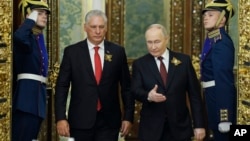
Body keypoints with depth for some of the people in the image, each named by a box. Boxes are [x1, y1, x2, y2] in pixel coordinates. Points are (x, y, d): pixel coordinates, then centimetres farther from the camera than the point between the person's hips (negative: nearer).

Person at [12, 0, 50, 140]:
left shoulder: (39, 37, 18)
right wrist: (31, 20, -18)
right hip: (28, 92, -9)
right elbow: (19, 36, -31)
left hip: (38, 92, 9)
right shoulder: (27, 36, -9)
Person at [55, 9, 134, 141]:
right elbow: (62, 86, 0)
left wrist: (128, 116, 4)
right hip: (80, 120, 0)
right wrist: (61, 118, -8)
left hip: (109, 121, 1)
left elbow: (126, 87, 8)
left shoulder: (118, 51, 5)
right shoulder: (72, 52, 1)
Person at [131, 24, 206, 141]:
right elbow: (135, 91, -7)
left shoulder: (184, 60, 3)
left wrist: (199, 125, -1)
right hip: (151, 128, 0)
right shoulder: (139, 64, 3)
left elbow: (194, 95, 2)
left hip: (180, 127, 0)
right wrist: (148, 95, -29)